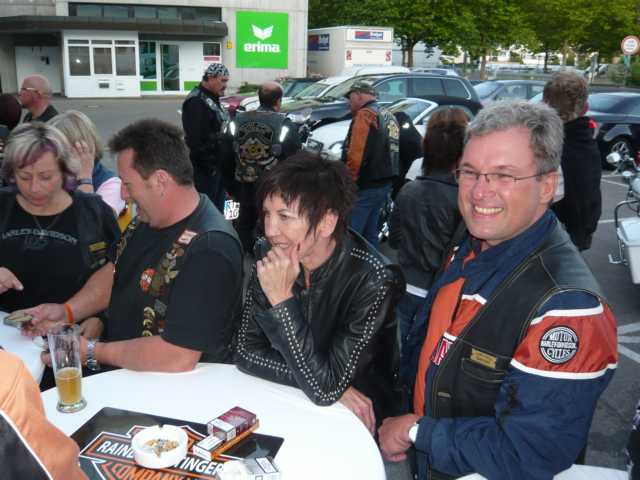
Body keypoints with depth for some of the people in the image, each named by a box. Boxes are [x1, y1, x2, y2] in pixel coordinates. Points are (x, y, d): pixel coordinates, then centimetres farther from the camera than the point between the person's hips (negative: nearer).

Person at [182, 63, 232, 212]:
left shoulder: (212, 99, 16)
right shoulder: (196, 101, -17)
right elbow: (196, 140, -23)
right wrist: (208, 164, -21)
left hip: (217, 165, 10)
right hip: (206, 168, -10)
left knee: (217, 206, 17)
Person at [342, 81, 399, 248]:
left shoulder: (365, 115, -12)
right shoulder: (389, 117, 18)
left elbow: (355, 157, -21)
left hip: (365, 188, -10)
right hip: (385, 185, 10)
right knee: (370, 235, 17)